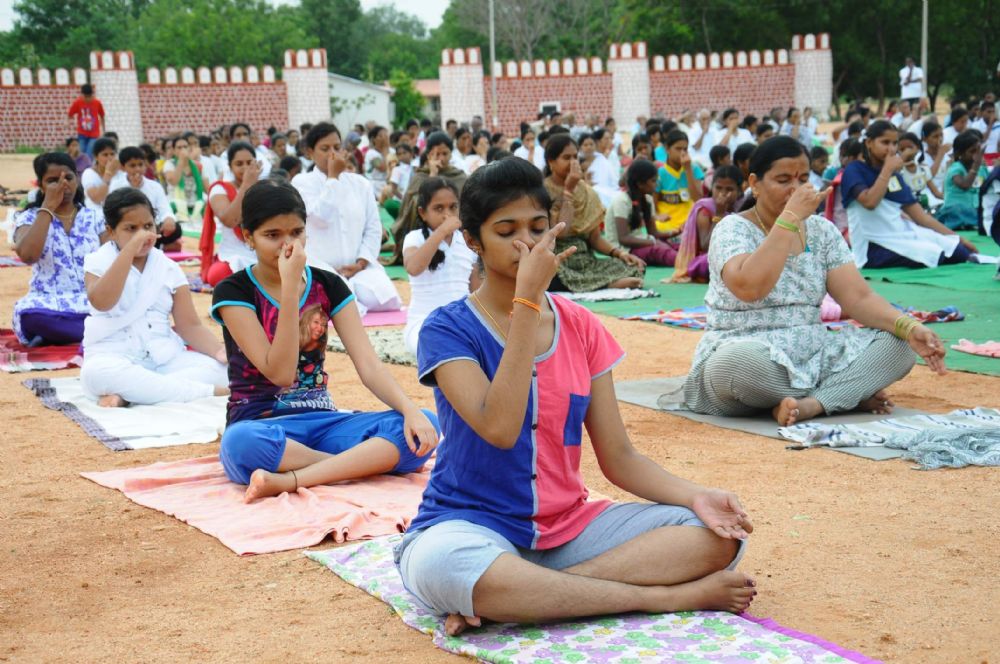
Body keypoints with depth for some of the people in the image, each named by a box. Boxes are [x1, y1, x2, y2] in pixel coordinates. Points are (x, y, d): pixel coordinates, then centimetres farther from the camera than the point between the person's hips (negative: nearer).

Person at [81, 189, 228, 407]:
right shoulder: (99, 262, 0)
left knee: (217, 368, -22)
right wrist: (130, 250, -24)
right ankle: (207, 391, -34)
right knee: (96, 373, -39)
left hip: (164, 357, 3)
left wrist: (218, 351, -17)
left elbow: (190, 325, 3)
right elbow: (101, 302, -22)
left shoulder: (168, 268, 8)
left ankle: (126, 394, -27)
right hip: (114, 357, -3)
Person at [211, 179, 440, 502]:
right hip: (261, 425, -4)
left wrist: (411, 410, -22)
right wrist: (290, 286, -21)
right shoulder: (233, 292, -5)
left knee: (425, 427, -22)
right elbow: (279, 373, -16)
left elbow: (368, 364, -3)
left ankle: (289, 480, -29)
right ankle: (365, 464, -24)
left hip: (322, 421, 4)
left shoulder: (328, 285, 7)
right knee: (241, 443, -42)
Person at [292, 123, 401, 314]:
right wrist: (333, 177, -9)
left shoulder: (360, 183, 12)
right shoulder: (302, 181, 1)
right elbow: (320, 218, -16)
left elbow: (373, 229, 8)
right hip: (320, 267, -5)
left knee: (386, 301, -24)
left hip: (359, 266, 5)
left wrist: (361, 263, -8)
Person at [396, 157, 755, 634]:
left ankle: (503, 598, -23)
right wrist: (528, 300, -23)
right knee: (440, 565, -41)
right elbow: (500, 429, -24)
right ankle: (668, 597, -26)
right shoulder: (448, 330, -7)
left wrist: (696, 498, -13)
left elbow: (618, 457, 6)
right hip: (475, 527, -5)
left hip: (569, 527, 5)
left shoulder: (581, 328, 6)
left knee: (718, 535, -14)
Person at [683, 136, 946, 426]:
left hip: (813, 356, 6)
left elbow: (859, 298, 2)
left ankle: (810, 405, -29)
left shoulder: (822, 231, 10)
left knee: (897, 344, -13)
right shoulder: (733, 229, -6)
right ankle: (849, 394, -18)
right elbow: (748, 287, -27)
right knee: (738, 363, -40)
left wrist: (909, 328, -16)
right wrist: (790, 218, -22)